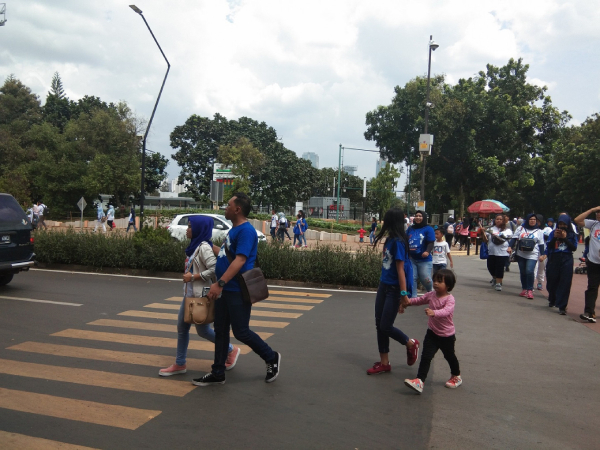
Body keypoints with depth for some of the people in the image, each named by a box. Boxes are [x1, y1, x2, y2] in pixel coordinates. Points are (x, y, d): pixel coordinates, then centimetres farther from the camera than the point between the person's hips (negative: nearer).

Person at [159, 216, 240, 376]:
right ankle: (179, 364, 21)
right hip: (190, 294, 9)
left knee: (202, 330, 1)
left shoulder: (204, 247, -18)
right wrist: (189, 276, 4)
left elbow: (214, 269, -27)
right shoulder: (195, 246, 10)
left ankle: (231, 351, 21)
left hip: (201, 295, -9)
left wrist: (193, 277, -21)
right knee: (181, 327, 11)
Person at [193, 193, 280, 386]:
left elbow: (239, 260, -26)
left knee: (241, 332, -1)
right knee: (220, 331, 13)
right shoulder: (234, 229, 13)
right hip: (225, 290, 10)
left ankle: (271, 358, 20)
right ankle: (218, 373, 23)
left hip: (238, 292, -10)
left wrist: (219, 283, -31)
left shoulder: (246, 230, -18)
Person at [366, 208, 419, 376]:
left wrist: (404, 294, -19)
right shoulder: (389, 239, 6)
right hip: (384, 286, 9)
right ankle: (384, 363, 21)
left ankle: (411, 344, 26)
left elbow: (400, 269, -20)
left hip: (394, 289, -9)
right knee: (379, 324, 10)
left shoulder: (398, 241, -18)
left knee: (386, 326, -1)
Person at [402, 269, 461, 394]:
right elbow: (421, 299, 15)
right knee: (426, 357, -7)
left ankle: (456, 377, 46)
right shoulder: (431, 295, -4)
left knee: (449, 356, 19)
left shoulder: (450, 299, -22)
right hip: (432, 332, 4)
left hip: (447, 335, -4)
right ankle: (419, 381, -11)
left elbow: (446, 311, -41)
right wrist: (409, 301, 0)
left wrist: (434, 312, -59)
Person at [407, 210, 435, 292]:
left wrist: (427, 251, -27)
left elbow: (430, 243, -10)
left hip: (424, 260, -4)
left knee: (426, 280, -4)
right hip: (411, 259, 5)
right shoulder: (410, 229, 12)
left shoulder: (428, 229, -2)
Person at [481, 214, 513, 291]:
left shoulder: (507, 230, 3)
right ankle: (494, 278, 38)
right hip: (491, 252, 2)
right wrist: (483, 233, -9)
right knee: (490, 267, 9)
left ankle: (498, 283, 10)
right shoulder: (490, 229, 7)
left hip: (502, 253, -2)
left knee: (499, 269, -2)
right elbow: (486, 240, 6)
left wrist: (510, 247, -6)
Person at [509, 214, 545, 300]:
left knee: (529, 271, -18)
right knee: (523, 272, 8)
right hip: (521, 254, 2)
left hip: (532, 255, -2)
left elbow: (541, 244, 6)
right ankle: (524, 289, 20)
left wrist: (542, 254, 0)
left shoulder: (539, 231, 7)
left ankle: (530, 290, -10)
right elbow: (514, 238, 5)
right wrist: (511, 247, -9)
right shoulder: (520, 228, 8)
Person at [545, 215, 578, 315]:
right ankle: (552, 300, 34)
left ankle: (562, 306, -5)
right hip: (554, 259, 1)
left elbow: (574, 248, -4)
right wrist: (554, 237, -12)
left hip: (567, 260, -1)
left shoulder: (572, 235, 4)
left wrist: (565, 238, -11)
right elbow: (549, 246, 1)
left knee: (565, 283, -6)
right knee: (552, 281, 9)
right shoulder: (553, 233, 5)